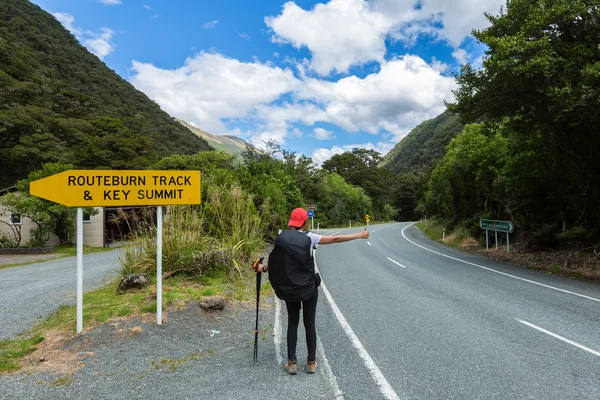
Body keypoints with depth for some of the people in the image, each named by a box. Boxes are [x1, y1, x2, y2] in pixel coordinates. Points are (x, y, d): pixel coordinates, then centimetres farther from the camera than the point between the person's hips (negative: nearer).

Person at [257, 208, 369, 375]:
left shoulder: (282, 238, -4)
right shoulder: (309, 237, -10)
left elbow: (277, 261, -5)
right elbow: (336, 239, -8)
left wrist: (263, 268, 14)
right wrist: (360, 235, 1)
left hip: (289, 289, 2)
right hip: (308, 288, -2)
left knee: (292, 323, 14)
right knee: (309, 324, 10)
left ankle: (292, 363, 16)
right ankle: (311, 362, 19)